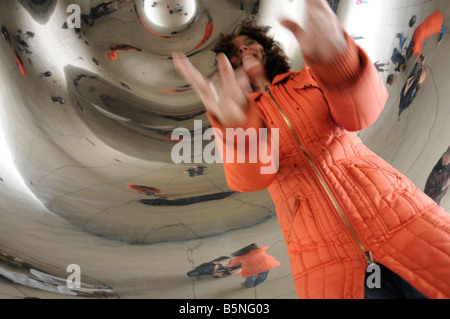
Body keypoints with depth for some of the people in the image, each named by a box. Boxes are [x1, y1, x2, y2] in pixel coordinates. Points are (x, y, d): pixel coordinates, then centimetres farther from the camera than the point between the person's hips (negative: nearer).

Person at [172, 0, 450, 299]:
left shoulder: (308, 80, 13)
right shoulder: (246, 114, 11)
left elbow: (361, 113, -10)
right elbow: (250, 178, -11)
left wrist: (335, 57, -31)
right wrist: (235, 122, -32)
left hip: (389, 206, 1)